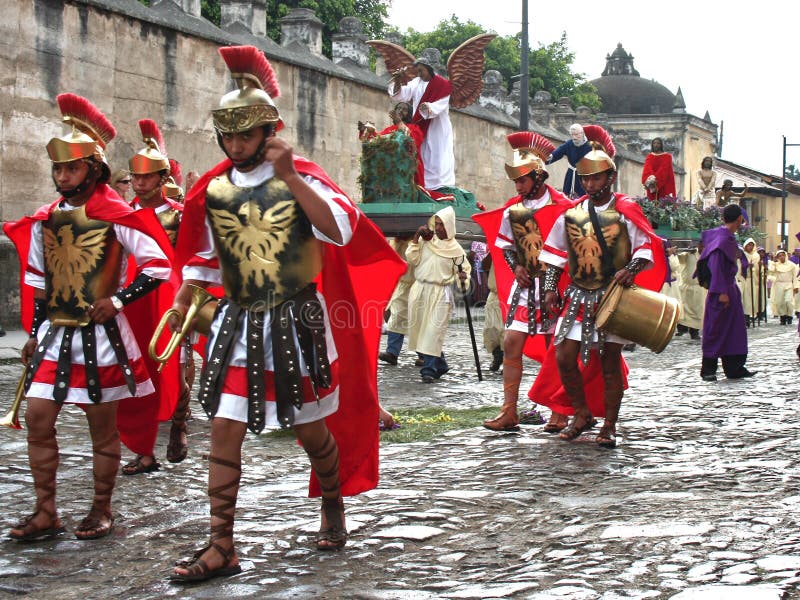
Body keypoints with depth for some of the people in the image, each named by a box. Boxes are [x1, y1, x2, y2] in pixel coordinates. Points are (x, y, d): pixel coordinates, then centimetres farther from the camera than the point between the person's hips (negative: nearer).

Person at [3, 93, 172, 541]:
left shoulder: (115, 216, -9)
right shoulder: (45, 220, 8)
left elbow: (160, 265, -9)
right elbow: (36, 281, 16)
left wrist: (118, 301, -15)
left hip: (101, 335, -5)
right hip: (55, 335, 5)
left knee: (103, 426, 5)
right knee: (38, 419, 1)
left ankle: (102, 511, 18)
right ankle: (46, 513, 10)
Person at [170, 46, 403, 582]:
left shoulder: (300, 177, -6)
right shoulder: (212, 189, 4)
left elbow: (341, 231, -22)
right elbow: (203, 257, 16)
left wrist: (289, 176, -25)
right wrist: (182, 301, 0)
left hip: (297, 322, -3)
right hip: (238, 324, 3)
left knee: (311, 429, 10)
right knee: (224, 431, -4)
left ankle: (334, 513, 37)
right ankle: (221, 549, 1)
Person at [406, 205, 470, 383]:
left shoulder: (455, 249, 3)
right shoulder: (425, 241, 7)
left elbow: (465, 267, 11)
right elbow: (412, 259, 0)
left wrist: (462, 275, -11)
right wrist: (416, 237, -4)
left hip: (440, 294, -3)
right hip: (420, 289, 3)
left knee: (433, 331, -10)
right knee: (419, 328, 7)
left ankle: (429, 370, -9)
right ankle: (440, 365, 21)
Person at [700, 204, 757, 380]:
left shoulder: (729, 237, 11)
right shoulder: (723, 238, -17)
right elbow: (716, 266, -22)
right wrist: (722, 292, -24)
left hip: (730, 289, 9)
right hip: (722, 291, -9)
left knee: (735, 329, 9)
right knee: (716, 329, -2)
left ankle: (734, 368, 14)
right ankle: (708, 370, 6)